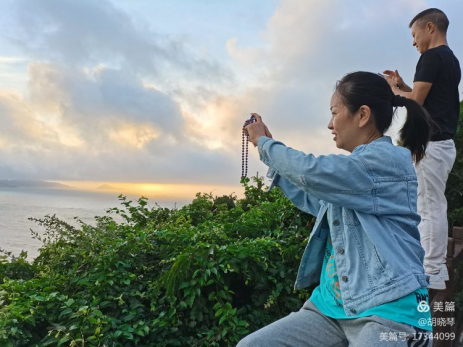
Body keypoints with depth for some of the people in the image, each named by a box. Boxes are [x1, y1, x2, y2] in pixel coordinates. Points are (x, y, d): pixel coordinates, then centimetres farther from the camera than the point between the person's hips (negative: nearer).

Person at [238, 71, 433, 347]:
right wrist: (269, 146, 25)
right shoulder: (353, 168, 14)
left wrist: (264, 142, -3)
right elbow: (311, 200, 29)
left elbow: (311, 172, -23)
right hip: (332, 306, 8)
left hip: (387, 310, -8)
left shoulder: (389, 159, -12)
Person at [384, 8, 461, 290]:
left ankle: (432, 272, 4)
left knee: (428, 208, -4)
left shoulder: (432, 57, -13)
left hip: (430, 144, -10)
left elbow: (415, 102, -17)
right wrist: (403, 86, 14)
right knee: (435, 206, 14)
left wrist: (393, 89, 1)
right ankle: (437, 266, 23)